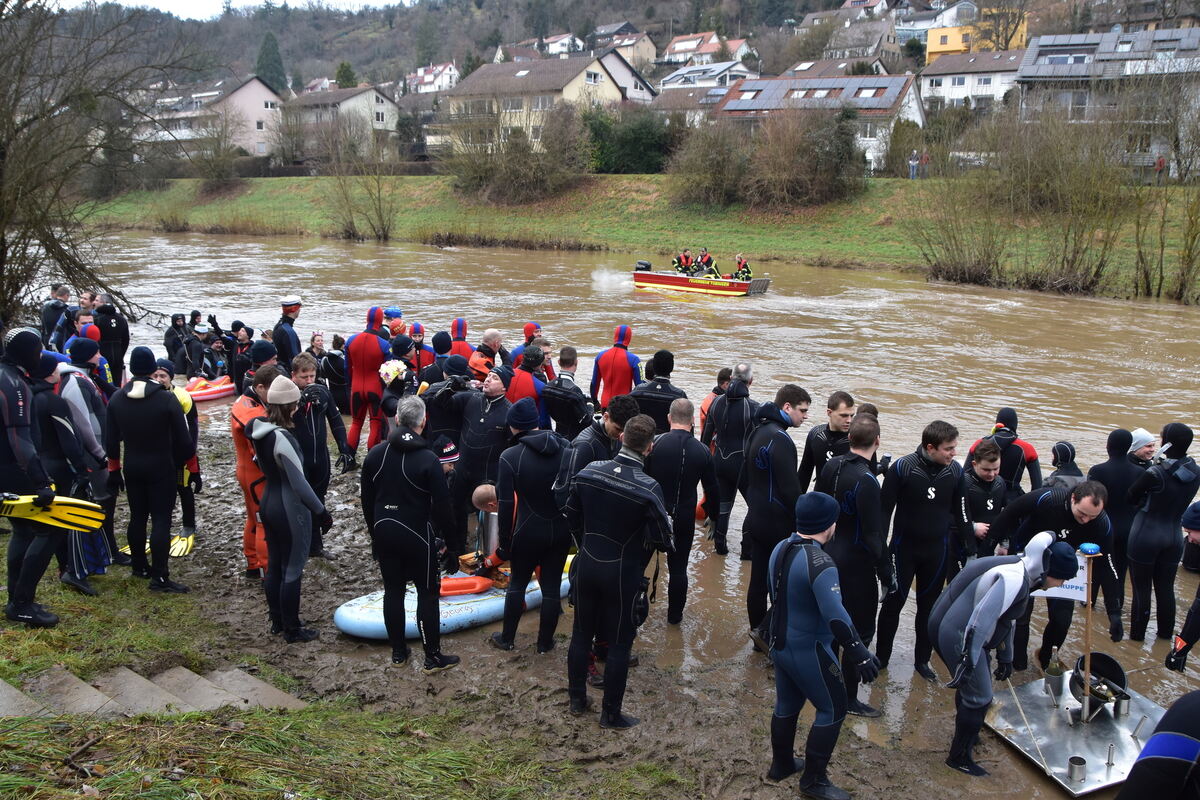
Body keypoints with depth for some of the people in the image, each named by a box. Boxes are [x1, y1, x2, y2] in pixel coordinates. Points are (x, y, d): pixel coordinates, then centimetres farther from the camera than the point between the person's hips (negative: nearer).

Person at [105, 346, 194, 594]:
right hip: (161, 468, -5)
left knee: (137, 517, 17)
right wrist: (178, 462, 4)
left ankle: (139, 566, 30)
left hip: (132, 468, 5)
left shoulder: (116, 399, 0)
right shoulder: (167, 399, -15)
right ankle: (159, 577, -6)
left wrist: (114, 469, 15)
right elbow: (183, 441, -13)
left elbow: (111, 440, 5)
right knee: (161, 521, -4)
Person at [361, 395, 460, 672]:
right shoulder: (428, 459, -17)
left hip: (384, 532, 5)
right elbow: (441, 504, -14)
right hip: (418, 535, -4)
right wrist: (445, 535, 1)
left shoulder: (375, 454, -2)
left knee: (393, 590, 14)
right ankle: (433, 657, 11)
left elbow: (366, 498, 7)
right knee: (427, 592, 5)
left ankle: (398, 652, 24)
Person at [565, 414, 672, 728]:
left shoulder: (588, 472, -9)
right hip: (623, 573, -4)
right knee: (619, 644, 10)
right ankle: (610, 714, 21)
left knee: (581, 634, 19)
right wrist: (665, 545, 6)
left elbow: (571, 514, 3)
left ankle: (577, 699, 34)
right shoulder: (648, 488, -23)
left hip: (587, 566, 4)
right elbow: (661, 538, -18)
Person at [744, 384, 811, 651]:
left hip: (756, 519, 9)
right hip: (778, 523, -9)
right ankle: (767, 631, -3)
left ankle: (759, 633, 22)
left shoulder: (758, 432, 12)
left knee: (759, 579, 13)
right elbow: (790, 489, -22)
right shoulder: (780, 440, -20)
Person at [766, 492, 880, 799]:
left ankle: (781, 764, 39)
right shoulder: (819, 563, -27)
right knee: (833, 709, 7)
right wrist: (860, 654, -32)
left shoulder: (780, 548, -1)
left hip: (780, 644, 8)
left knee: (787, 705, 23)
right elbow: (836, 616, -35)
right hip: (808, 651, -8)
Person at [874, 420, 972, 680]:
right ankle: (881, 657, 24)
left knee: (929, 606, 14)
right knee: (893, 603, 9)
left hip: (937, 551, 3)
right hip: (904, 548, -3)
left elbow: (960, 512, 4)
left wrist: (970, 547, 5)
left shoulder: (955, 471, -8)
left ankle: (922, 659, 29)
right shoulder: (902, 468, -19)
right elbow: (885, 510, -12)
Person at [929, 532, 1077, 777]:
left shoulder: (1020, 572, 9)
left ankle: (968, 737, 46)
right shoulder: (1014, 579, -24)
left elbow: (1007, 618, 21)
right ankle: (959, 757, 16)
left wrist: (1005, 658, 28)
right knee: (979, 697, 0)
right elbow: (981, 619, -29)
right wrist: (967, 663, -26)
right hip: (956, 635, -10)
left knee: (972, 687, 25)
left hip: (948, 626, 10)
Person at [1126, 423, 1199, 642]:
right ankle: (1166, 632, 29)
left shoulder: (1156, 474, -21)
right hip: (1174, 537, 5)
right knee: (1166, 588, 17)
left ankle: (1137, 634, 18)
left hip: (1146, 536, -5)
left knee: (1142, 589, 7)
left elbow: (1131, 497, -11)